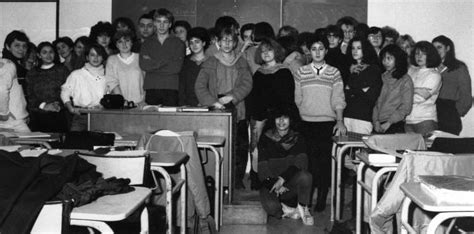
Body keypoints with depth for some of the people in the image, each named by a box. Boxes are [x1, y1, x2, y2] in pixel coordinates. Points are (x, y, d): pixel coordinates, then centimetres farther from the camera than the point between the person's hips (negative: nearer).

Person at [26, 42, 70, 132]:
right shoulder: (32, 73, 16)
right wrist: (44, 106, -7)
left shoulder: (62, 70, 11)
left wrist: (59, 105, -12)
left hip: (58, 115, -1)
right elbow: (29, 97, 8)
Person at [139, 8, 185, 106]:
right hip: (151, 89, 2)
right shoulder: (147, 43, 15)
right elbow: (143, 65, 0)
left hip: (171, 89, -2)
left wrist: (152, 64, -1)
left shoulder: (178, 43, 8)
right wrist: (165, 61, -5)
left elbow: (177, 67, -6)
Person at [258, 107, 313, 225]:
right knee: (270, 206, -34)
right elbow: (262, 168, -3)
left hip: (290, 184, 1)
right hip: (270, 184, -1)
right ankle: (286, 211, -3)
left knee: (305, 176, -33)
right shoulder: (266, 139, 2)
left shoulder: (298, 139, 4)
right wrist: (274, 184, -17)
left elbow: (299, 163, -12)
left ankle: (303, 207, -10)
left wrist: (282, 178, -26)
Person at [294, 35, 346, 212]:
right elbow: (297, 99, 10)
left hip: (327, 122, 0)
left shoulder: (334, 73, 5)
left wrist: (340, 121, -9)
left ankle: (322, 199, 7)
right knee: (309, 160, -3)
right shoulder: (301, 72, 7)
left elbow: (338, 99, 1)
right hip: (306, 122, 1)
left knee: (325, 161, -2)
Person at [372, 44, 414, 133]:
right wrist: (376, 121, -4)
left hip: (396, 127, -4)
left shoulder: (405, 80, -1)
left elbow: (406, 108, -6)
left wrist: (388, 123, -11)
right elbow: (376, 102, 10)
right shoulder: (381, 78, 13)